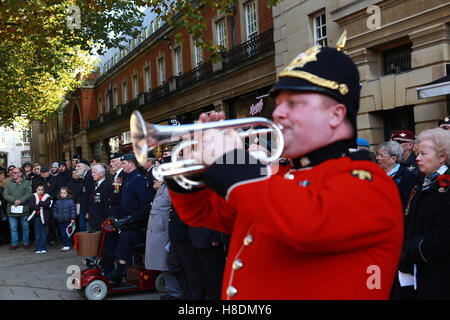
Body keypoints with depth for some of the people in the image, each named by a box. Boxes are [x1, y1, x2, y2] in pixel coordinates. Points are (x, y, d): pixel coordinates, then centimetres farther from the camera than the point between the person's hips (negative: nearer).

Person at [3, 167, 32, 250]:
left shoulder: (27, 183, 6)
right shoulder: (9, 183, 12)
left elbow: (28, 194, -6)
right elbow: (5, 194, 0)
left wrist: (20, 201, -19)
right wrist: (14, 200, -15)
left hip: (24, 209, -2)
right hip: (12, 209, 2)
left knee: (25, 227, 5)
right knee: (13, 228, 6)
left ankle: (26, 243, 16)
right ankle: (14, 244, 14)